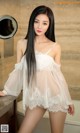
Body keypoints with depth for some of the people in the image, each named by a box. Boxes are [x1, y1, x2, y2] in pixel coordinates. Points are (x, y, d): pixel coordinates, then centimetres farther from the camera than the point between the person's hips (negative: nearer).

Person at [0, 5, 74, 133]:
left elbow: (58, 73, 4)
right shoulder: (22, 44, -2)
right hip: (36, 98, 1)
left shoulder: (55, 47, -4)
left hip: (56, 96, -1)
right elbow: (18, 70, 8)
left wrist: (68, 100, 9)